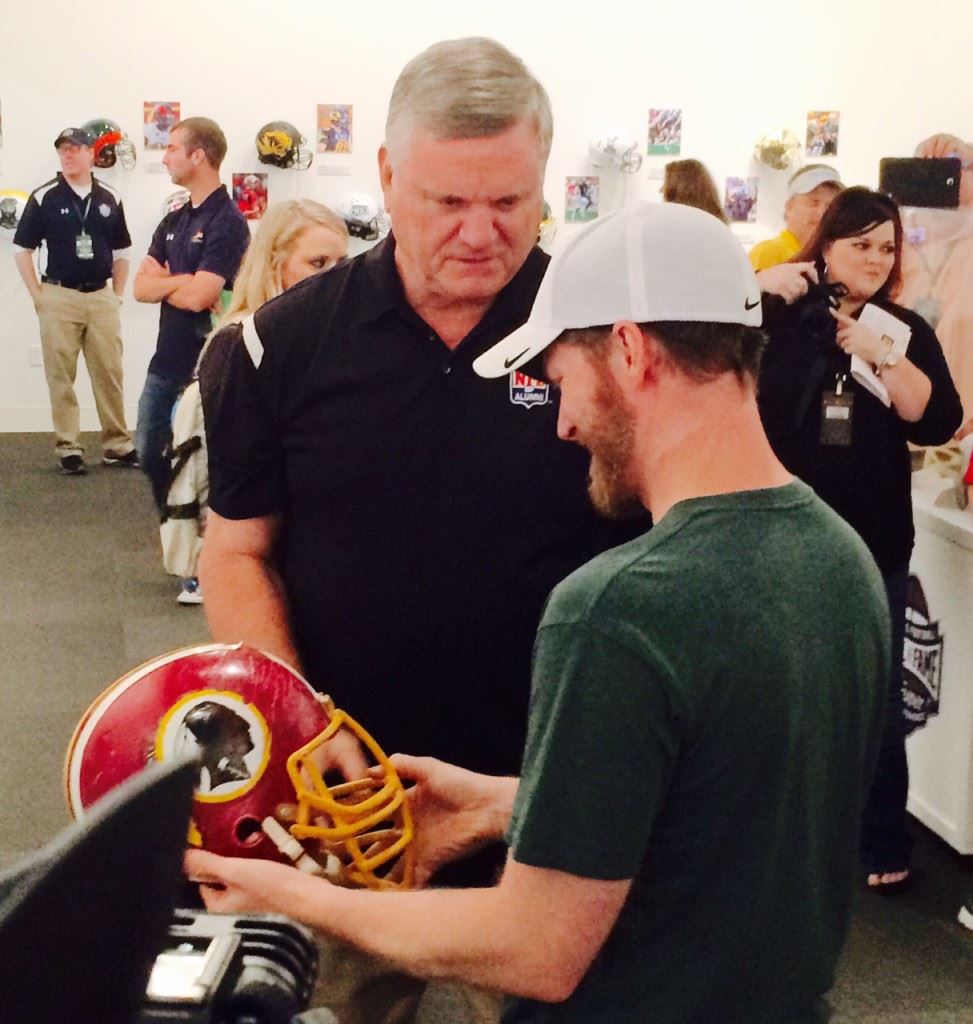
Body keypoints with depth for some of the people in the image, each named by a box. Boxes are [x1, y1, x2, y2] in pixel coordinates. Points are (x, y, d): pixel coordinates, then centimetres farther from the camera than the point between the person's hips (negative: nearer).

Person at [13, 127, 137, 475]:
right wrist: (38, 297, -5)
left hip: (101, 297, 3)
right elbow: (22, 250, 0)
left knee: (110, 374, 7)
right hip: (59, 297, -2)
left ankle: (117, 445, 16)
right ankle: (68, 448, 8)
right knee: (61, 376, 2)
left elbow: (120, 251, 14)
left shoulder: (110, 198, 6)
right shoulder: (44, 197, -3)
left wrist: (118, 294, 6)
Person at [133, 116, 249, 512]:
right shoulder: (173, 221, 11)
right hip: (166, 358, 8)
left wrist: (162, 280, -4)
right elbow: (141, 288, 4)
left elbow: (199, 297, -22)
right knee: (150, 450, 16)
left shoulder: (227, 222, -14)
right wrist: (181, 280, -14)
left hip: (204, 364, -8)